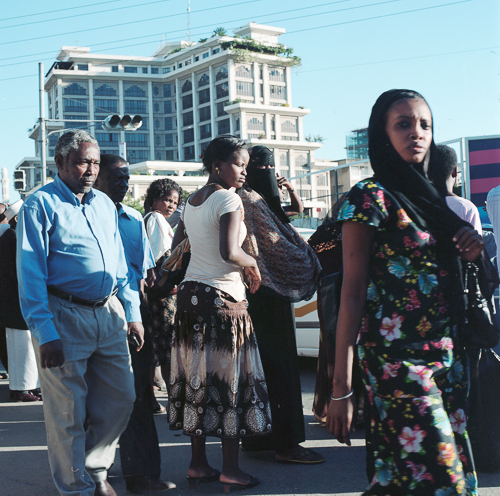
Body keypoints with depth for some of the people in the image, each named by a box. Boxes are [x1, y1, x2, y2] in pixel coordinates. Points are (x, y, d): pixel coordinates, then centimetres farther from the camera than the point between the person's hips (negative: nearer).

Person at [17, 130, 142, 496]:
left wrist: (132, 312, 13)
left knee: (121, 399, 10)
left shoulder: (105, 204, 14)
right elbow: (31, 274, -11)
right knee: (69, 411, 1)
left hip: (109, 314, 6)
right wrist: (44, 333, -17)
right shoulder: (41, 205, -6)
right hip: (64, 316, -6)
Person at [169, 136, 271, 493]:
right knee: (230, 380, 1)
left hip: (191, 291, 8)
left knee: (198, 378, 11)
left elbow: (177, 247, 22)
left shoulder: (193, 200, 12)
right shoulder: (229, 199, -13)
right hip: (222, 297, -8)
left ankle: (198, 463, 18)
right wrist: (251, 263, -7)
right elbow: (229, 252, -25)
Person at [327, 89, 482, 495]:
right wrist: (341, 387, -15)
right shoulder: (370, 197, -7)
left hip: (446, 355, 7)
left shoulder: (431, 196, 14)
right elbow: (352, 293, -11)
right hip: (399, 358, -7)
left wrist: (471, 252, 2)